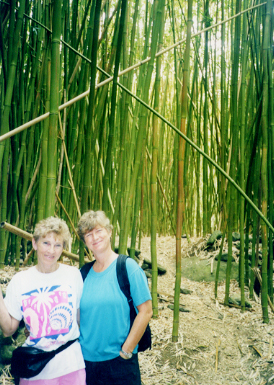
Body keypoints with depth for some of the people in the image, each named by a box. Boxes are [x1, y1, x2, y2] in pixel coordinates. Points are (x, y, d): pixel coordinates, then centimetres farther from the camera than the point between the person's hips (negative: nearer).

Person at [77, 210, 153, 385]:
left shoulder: (127, 267, -9)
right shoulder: (84, 273, 4)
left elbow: (146, 311, -12)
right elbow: (80, 314, 13)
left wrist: (126, 351, -12)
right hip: (86, 360, 4)